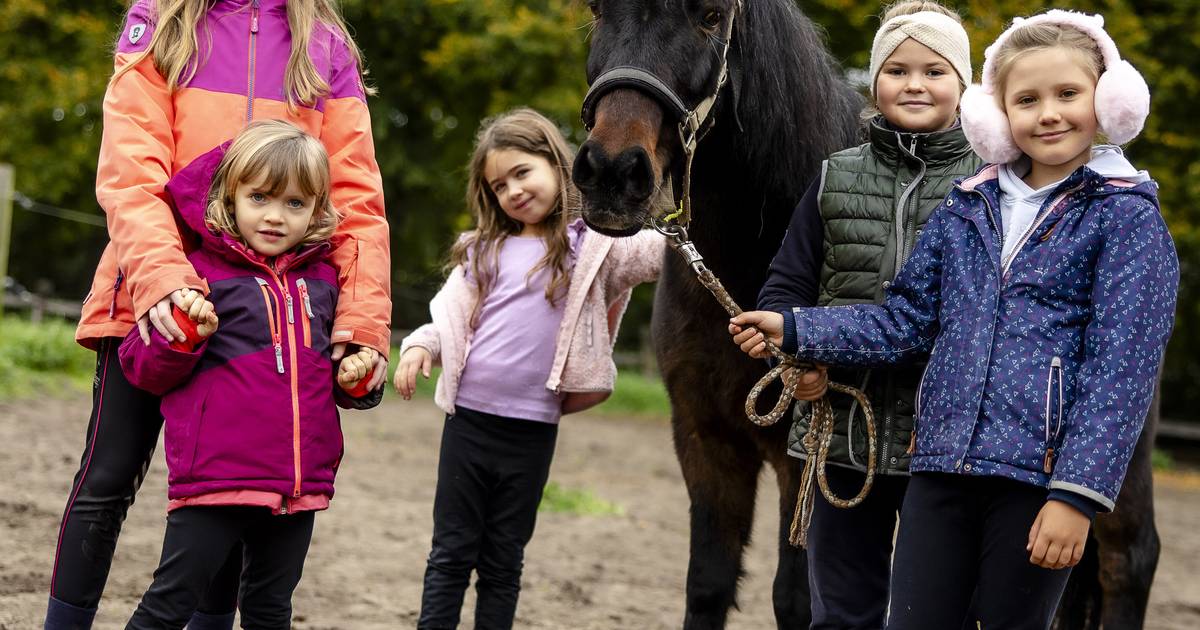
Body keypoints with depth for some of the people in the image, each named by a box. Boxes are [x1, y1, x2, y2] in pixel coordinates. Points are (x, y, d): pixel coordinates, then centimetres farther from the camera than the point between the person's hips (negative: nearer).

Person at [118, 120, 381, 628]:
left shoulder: (322, 278, 12)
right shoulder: (200, 272, -4)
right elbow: (143, 370, -3)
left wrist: (355, 378, 6)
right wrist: (185, 336, -21)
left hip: (299, 483, 5)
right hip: (215, 477, -5)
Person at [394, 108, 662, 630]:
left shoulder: (590, 247, 1)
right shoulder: (485, 250, 9)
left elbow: (657, 251, -9)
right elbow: (449, 318, 12)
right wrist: (420, 346, -5)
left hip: (532, 430, -2)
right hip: (468, 420, 2)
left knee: (503, 564, 9)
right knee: (451, 554, 6)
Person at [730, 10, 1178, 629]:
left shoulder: (1126, 217, -3)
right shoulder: (965, 210, 12)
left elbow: (1121, 372, -9)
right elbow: (905, 321, 16)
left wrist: (1077, 494, -15)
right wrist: (794, 329, 8)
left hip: (1037, 474, -4)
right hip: (943, 463, 5)